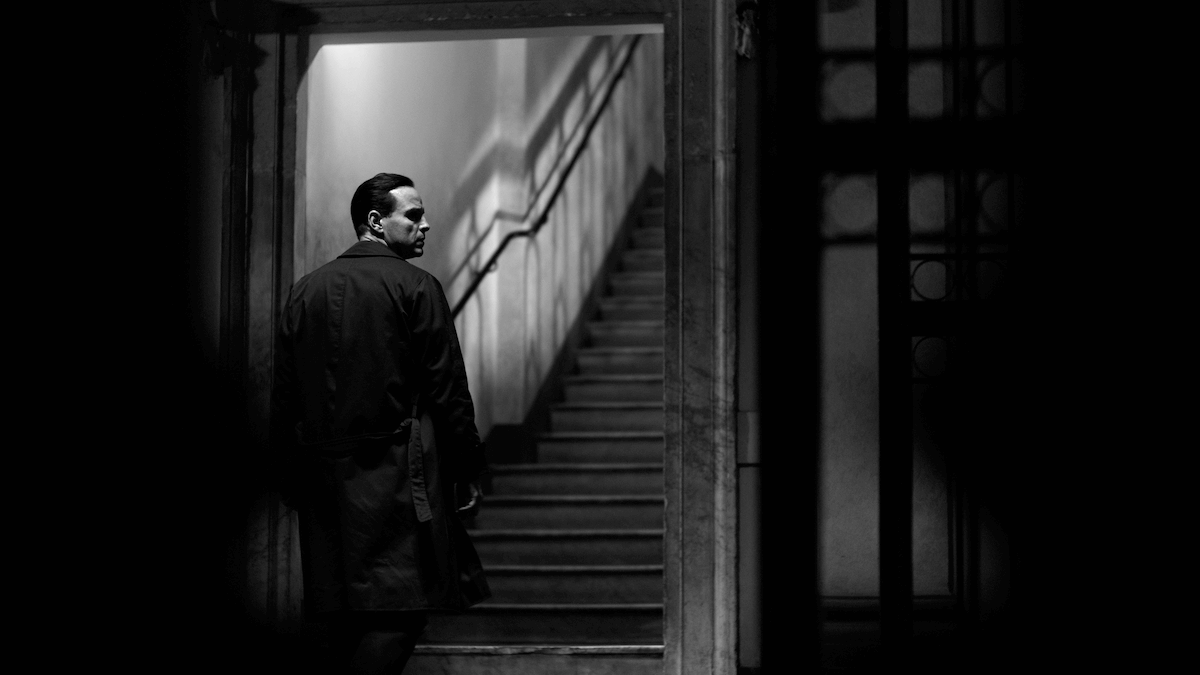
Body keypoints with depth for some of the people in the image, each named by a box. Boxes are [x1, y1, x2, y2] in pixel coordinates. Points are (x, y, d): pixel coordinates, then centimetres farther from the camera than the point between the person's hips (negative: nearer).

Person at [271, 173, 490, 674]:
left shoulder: (305, 291, 11)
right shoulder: (415, 287, -6)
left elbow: (284, 397, 11)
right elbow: (447, 391, -8)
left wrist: (291, 481, 16)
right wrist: (467, 473, -2)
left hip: (324, 477, 6)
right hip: (398, 472, -6)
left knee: (344, 612, 10)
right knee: (400, 603, -7)